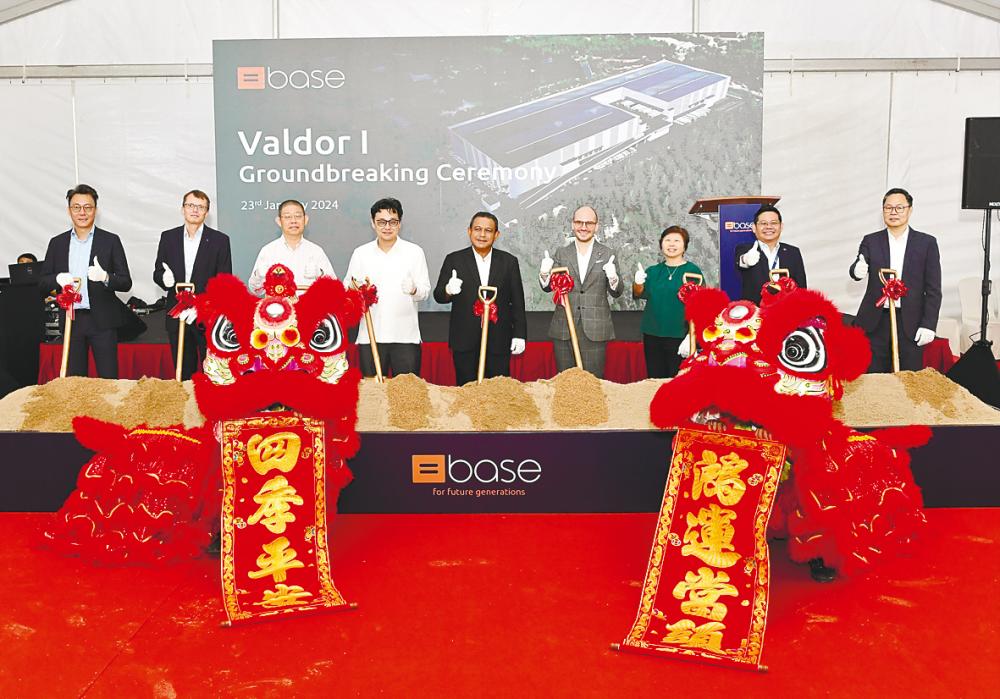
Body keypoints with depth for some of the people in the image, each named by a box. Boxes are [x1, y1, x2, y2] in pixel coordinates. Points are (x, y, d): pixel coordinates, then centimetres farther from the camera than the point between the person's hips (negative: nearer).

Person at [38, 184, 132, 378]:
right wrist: (58, 279, -14)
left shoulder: (110, 240, 3)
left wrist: (105, 277, -22)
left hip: (102, 320, -3)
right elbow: (42, 284, 9)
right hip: (71, 320, 3)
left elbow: (126, 283, -1)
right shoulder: (57, 243, 10)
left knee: (108, 379, -3)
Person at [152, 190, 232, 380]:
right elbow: (157, 272, 13)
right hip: (177, 315, 3)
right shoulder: (168, 237, 9)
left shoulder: (220, 240, 0)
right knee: (183, 373, 10)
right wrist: (164, 278, -13)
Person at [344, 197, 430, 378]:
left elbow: (425, 290, 2)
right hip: (370, 336, 1)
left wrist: (414, 289, -21)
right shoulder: (360, 253, 8)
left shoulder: (414, 252, 4)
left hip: (405, 336, -1)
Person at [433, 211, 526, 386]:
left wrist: (519, 334, 4)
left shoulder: (509, 261, 7)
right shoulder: (454, 260, 3)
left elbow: (517, 302, 8)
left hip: (499, 340, 1)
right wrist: (448, 290, -23)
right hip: (465, 341, -1)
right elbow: (438, 295, 0)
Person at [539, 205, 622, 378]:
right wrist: (544, 274, -15)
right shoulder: (561, 253, 9)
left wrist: (613, 278, -19)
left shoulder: (607, 254, 5)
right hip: (563, 329, 1)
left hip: (595, 329, -1)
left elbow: (616, 293, 3)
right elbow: (549, 287, 7)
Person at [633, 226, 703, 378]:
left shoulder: (692, 271, -1)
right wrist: (638, 284, -27)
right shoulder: (653, 271, 10)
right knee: (655, 379, 7)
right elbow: (639, 294, -4)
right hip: (652, 336, 4)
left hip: (679, 337, -3)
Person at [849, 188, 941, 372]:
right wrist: (857, 270, -32)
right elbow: (857, 269, -7)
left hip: (910, 325, 0)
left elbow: (933, 289, 3)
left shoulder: (927, 243, 5)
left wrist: (929, 325, -5)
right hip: (875, 323, 1)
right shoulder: (870, 241, 8)